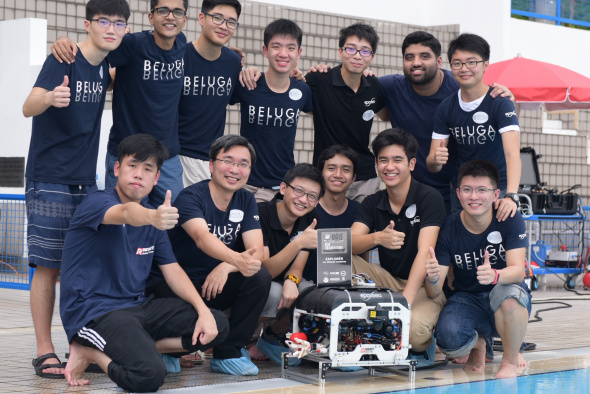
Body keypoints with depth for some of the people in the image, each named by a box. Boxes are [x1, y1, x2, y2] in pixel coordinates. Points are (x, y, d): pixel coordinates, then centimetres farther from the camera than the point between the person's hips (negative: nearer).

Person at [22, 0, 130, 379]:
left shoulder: (104, 64, 7)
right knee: (48, 266, -5)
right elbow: (29, 107, -28)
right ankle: (45, 351, 0)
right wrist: (50, 98, -48)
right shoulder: (64, 59, -13)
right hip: (50, 181, -6)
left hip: (86, 181, 6)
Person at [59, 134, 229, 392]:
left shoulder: (152, 216, 13)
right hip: (93, 311, -9)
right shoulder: (97, 203, -12)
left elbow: (173, 270, 11)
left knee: (217, 326, -3)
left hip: (137, 306, 9)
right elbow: (127, 213, -36)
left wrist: (203, 311, -4)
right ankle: (88, 351, -1)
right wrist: (152, 217, -59)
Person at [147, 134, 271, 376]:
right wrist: (237, 259, -56)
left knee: (260, 277, -22)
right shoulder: (191, 197, -16)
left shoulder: (246, 201, 3)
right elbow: (202, 237, -36)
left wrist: (226, 267, -30)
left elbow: (257, 250, -9)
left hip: (213, 284, 6)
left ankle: (228, 354, -9)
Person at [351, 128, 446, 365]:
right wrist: (377, 238, -35)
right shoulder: (372, 203, 3)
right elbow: (349, 244, -12)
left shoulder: (429, 198, -11)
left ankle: (422, 346, 2)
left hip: (425, 286, -5)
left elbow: (425, 252, -22)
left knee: (413, 329, -36)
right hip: (388, 281, 5)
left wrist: (405, 300, -35)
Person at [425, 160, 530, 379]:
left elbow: (518, 271, -23)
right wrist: (432, 279, -37)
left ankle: (510, 360, -10)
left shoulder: (510, 220, -12)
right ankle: (477, 346, 9)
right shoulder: (449, 228, -10)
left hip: (509, 303, -1)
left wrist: (494, 276, -46)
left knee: (508, 293, -37)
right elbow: (434, 293, -12)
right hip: (467, 301, 1)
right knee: (448, 340, -31)